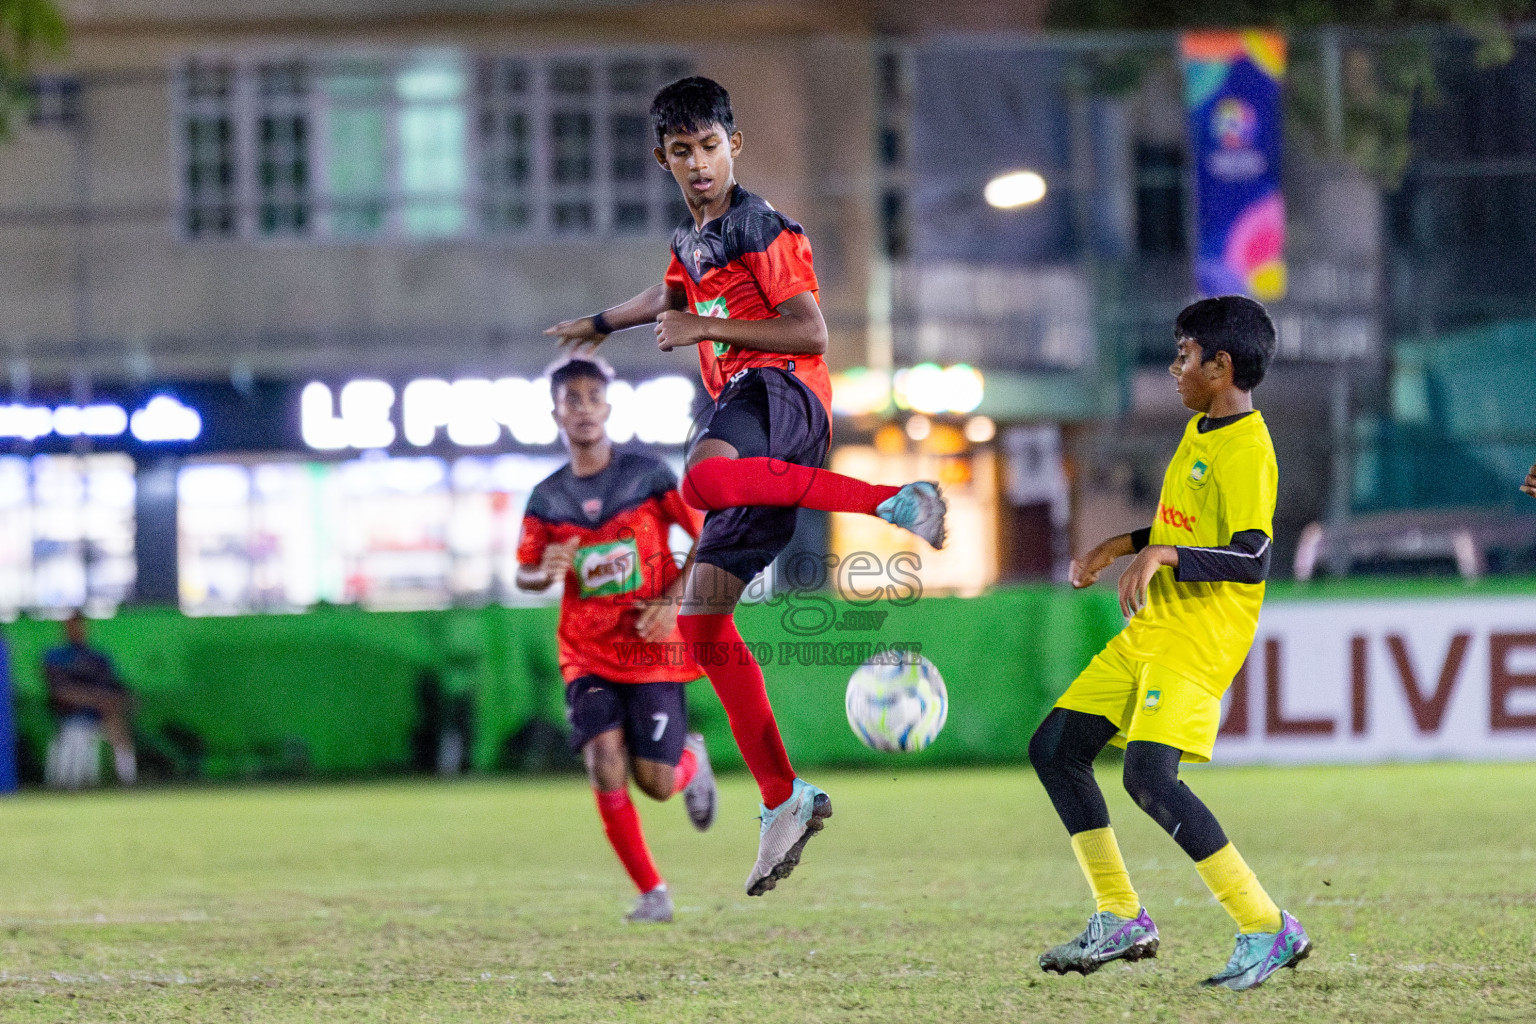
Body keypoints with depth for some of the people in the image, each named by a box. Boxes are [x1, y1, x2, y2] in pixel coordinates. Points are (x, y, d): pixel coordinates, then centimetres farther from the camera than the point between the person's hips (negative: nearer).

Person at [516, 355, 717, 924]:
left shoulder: (649, 476, -5)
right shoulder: (546, 499, 1)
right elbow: (524, 574, 11)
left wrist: (673, 600, -12)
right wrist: (546, 572, -13)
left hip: (652, 650, -2)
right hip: (587, 658, 2)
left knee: (656, 784, -6)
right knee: (605, 766, -17)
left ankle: (690, 759, 33)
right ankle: (652, 894, -5)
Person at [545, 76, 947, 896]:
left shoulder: (764, 230, -2)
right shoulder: (691, 241, 24)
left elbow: (810, 331, -10)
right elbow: (671, 296, 47)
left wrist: (705, 329, -11)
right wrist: (601, 323, 63)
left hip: (780, 390, -9)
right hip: (745, 420, 9)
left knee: (705, 478, -43)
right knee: (702, 618, 4)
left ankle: (895, 502, -45)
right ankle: (783, 800, 6)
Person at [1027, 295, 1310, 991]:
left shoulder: (1247, 451, -16)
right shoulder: (1199, 430, 14)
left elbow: (1251, 557, -27)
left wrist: (1164, 555, -35)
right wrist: (1122, 545, 21)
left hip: (1198, 641, -10)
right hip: (1149, 628, 10)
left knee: (1148, 775, -25)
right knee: (1055, 749, 9)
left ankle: (1269, 930, -19)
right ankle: (1121, 920, 15)